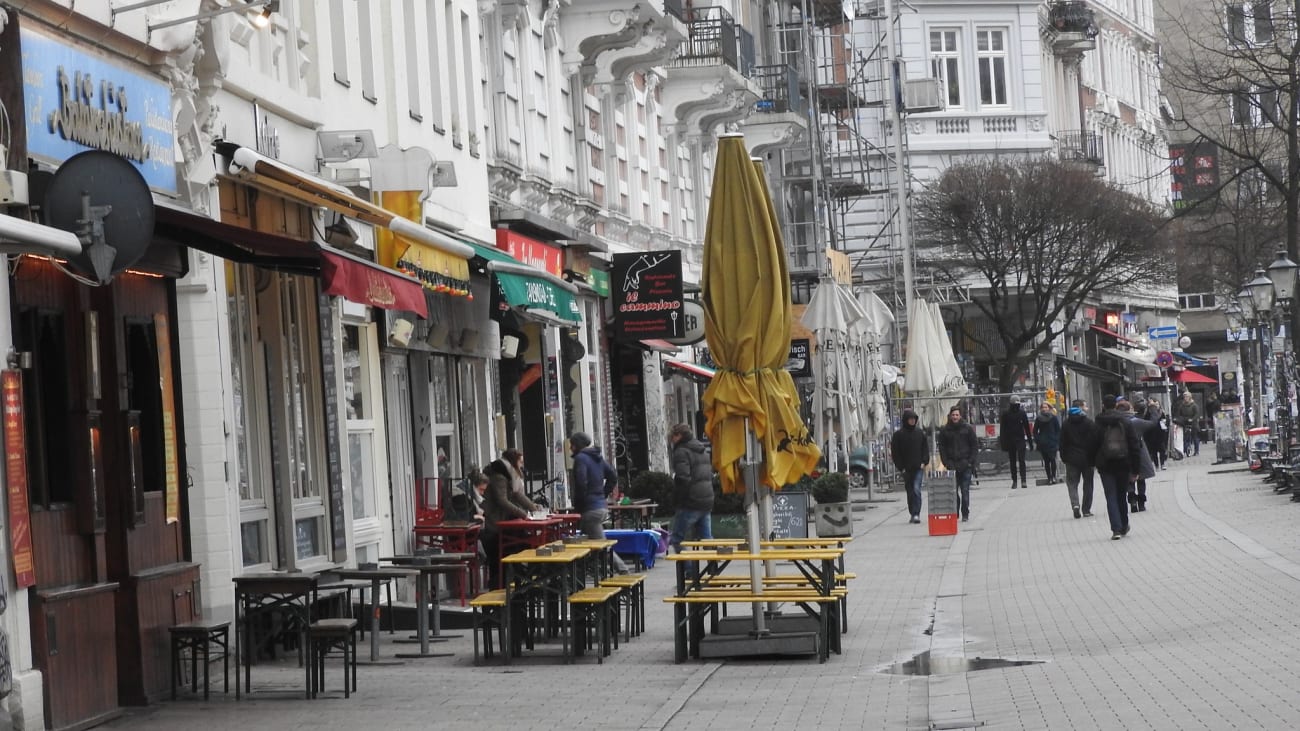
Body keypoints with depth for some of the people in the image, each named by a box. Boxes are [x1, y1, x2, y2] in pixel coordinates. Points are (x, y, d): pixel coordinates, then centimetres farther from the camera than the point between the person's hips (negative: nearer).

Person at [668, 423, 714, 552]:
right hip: (707, 502, 8)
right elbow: (711, 475, 23)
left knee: (676, 539, 0)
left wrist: (677, 497, -10)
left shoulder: (681, 452, -11)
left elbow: (683, 478, -21)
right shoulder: (704, 450, 17)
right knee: (706, 539, 10)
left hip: (690, 504, -8)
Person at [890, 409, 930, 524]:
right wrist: (901, 467, -5)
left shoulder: (920, 432, 5)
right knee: (910, 492, 9)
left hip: (919, 467, -1)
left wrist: (924, 462, -1)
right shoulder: (898, 434, -1)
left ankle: (916, 514, -16)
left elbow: (925, 448, 11)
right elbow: (895, 452, 1)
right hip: (906, 469, 1)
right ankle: (912, 514, 20)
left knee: (916, 489, -14)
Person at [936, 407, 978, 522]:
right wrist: (947, 463, -2)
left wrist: (970, 461, -3)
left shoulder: (968, 428, 3)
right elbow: (942, 448, 8)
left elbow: (975, 445, 5)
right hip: (951, 465, 1)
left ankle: (965, 514, 4)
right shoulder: (944, 431, 6)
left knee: (965, 491, -3)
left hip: (965, 465, -1)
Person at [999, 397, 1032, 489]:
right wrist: (1003, 443, -5)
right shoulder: (1005, 414, 1)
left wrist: (1030, 440, 6)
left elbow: (1027, 427, 8)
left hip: (1020, 440, -1)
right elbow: (1002, 429, 1)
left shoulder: (1022, 412, 3)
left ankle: (1023, 480, -15)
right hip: (1010, 440, 1)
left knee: (1021, 460, -10)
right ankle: (1014, 481, 13)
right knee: (1012, 461, 7)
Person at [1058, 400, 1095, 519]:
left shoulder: (1066, 424, 2)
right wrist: (1093, 458, -2)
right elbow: (1093, 441, -9)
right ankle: (1086, 509, 10)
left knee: (1072, 483, 4)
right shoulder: (1088, 422, -7)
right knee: (1088, 483, 10)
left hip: (1072, 459, 1)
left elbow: (1062, 442, 3)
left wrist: (1063, 457, 10)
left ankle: (1075, 504, -19)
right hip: (1086, 458, -1)